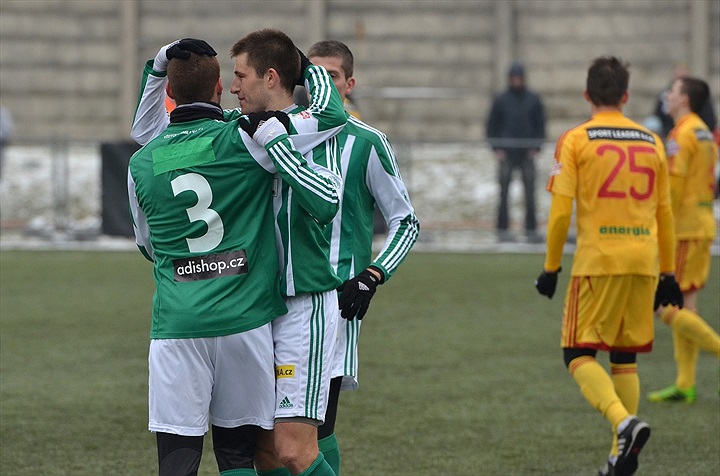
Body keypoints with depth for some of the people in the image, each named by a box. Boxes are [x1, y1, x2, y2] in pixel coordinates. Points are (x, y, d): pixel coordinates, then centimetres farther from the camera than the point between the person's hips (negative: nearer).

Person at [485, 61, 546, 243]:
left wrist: (536, 147, -1)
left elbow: (540, 125, 11)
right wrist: (496, 149, -2)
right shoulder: (501, 100, 5)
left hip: (527, 154, 1)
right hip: (506, 153, -1)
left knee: (530, 192, 0)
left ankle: (531, 229, 3)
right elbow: (491, 126, 9)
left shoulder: (533, 100, 8)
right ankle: (503, 229, 1)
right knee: (504, 192, -2)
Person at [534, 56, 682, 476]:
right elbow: (665, 214, 14)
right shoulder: (651, 141, 10)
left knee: (579, 355, 1)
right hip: (644, 262, 4)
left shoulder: (575, 140, -2)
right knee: (626, 359, 13)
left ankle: (625, 423, -23)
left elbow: (560, 209, -7)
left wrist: (551, 267, 1)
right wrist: (668, 272, 20)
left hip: (597, 262, -4)